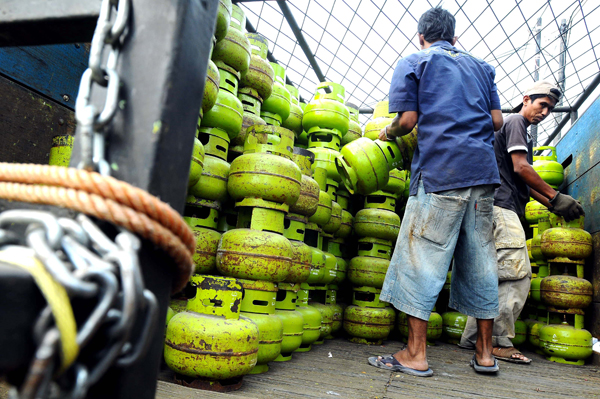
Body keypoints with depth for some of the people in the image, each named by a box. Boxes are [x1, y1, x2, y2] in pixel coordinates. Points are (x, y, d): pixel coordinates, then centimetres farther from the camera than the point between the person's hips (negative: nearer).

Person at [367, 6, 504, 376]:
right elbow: (497, 121, 16)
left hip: (440, 169, -5)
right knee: (480, 259, 8)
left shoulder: (413, 63, 9)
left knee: (423, 257, -4)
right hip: (483, 169, 6)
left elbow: (408, 119, -2)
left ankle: (416, 354, -2)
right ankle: (485, 352, 16)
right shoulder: (480, 66, 23)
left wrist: (387, 133, 16)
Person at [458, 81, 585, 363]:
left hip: (502, 209, 10)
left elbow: (523, 181, 26)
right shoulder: (515, 122, 0)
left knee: (495, 277, 8)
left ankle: (473, 338, 11)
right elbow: (521, 168, -12)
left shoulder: (519, 129, 30)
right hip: (502, 206, -10)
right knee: (518, 274, -13)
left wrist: (552, 205, 18)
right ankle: (499, 342, -9)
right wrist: (555, 197, -7)